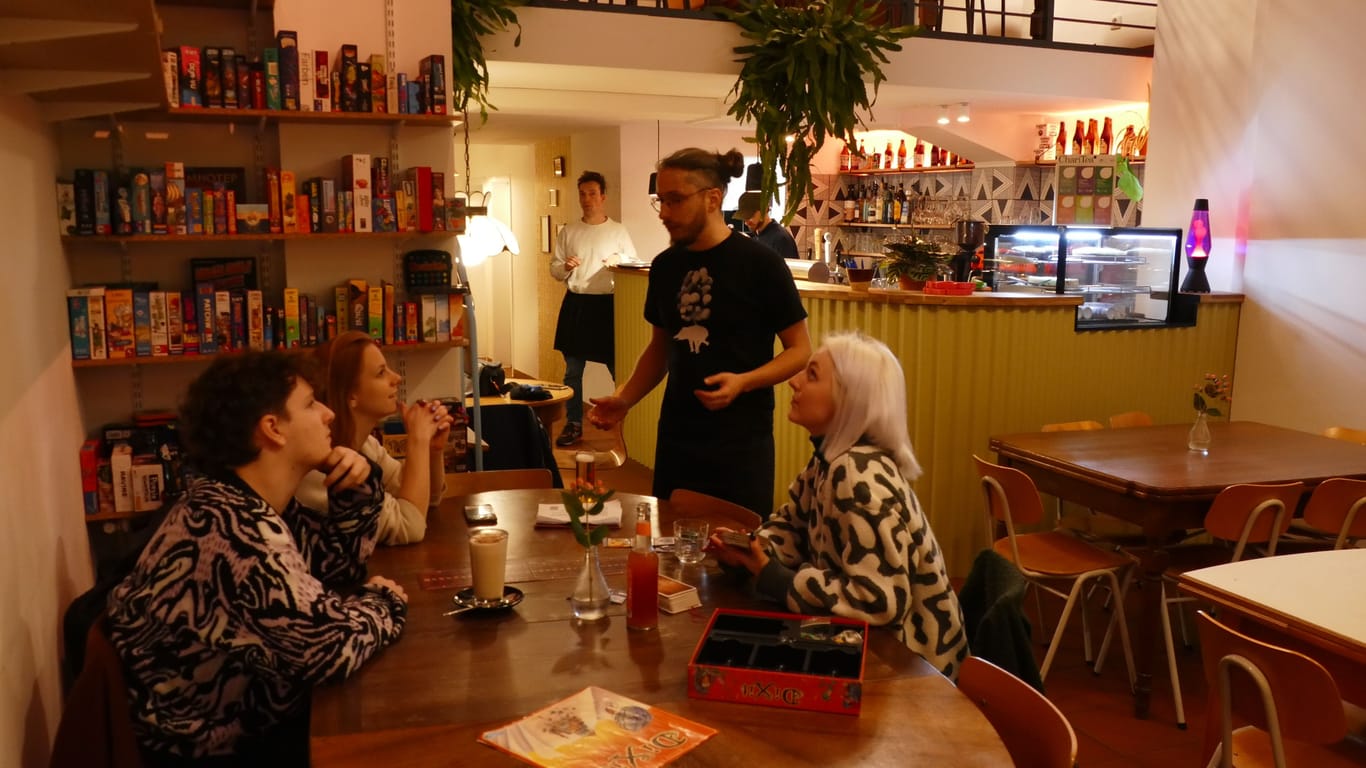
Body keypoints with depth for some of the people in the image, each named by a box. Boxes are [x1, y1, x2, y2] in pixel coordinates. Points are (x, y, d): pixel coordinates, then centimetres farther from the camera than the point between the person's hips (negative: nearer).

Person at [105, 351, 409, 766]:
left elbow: (340, 561, 11)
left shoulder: (255, 503, 1)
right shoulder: (231, 526, -30)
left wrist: (357, 488, -6)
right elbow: (333, 645, -34)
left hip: (254, 720, 9)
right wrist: (381, 601, -13)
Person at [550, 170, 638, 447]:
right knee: (573, 370, 7)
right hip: (576, 304, 2)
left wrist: (620, 262, -16)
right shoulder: (568, 232, 9)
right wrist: (565, 267, -11)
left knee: (619, 367, -1)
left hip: (608, 304, -2)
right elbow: (554, 270, 10)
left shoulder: (618, 231, 3)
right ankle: (573, 424, 18)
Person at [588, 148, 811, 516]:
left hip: (741, 444, -5)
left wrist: (743, 382, -21)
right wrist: (625, 398, 3)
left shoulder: (760, 264, -10)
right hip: (676, 439, 5)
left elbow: (800, 350, -6)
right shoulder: (666, 266, 6)